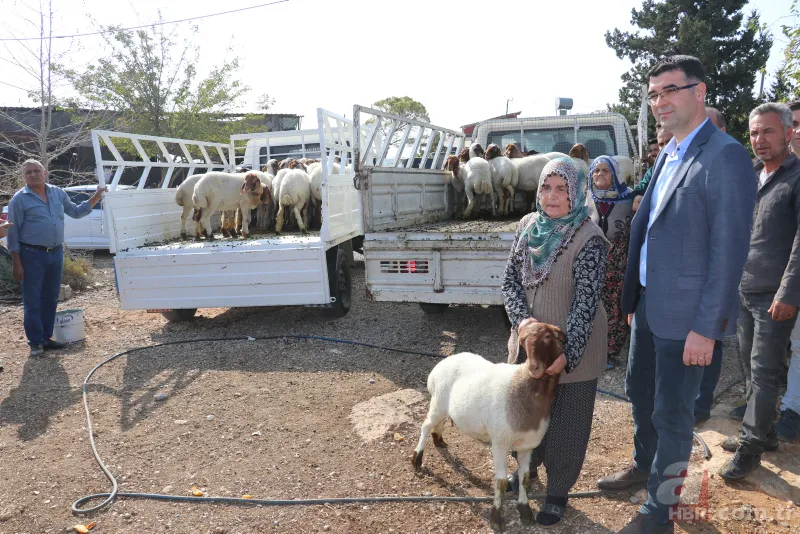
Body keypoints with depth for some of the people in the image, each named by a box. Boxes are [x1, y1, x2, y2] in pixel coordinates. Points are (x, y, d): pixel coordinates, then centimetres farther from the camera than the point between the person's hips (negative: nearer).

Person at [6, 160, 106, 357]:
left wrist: (96, 197, 10)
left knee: (50, 299, 13)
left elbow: (75, 212, 22)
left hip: (56, 253, 5)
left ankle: (46, 337, 24)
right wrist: (16, 263, -10)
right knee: (33, 301, 1)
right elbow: (13, 233, -6)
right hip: (33, 255, -5)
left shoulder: (58, 193, 8)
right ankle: (35, 342, 9)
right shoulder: (20, 199, -6)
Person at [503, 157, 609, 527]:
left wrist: (568, 352, -25)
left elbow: (586, 302, -19)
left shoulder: (589, 238, -17)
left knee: (566, 418, 10)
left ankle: (558, 492, 30)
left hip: (572, 346, -5)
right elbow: (510, 280, 1)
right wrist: (522, 318, -15)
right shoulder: (528, 226, -1)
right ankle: (528, 466, 47)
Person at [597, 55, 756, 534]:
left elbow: (730, 250, -19)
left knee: (672, 413, 6)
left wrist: (706, 328, -19)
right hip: (648, 302, 8)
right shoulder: (668, 155, 10)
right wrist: (634, 297, 14)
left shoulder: (726, 157, -16)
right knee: (639, 391, 22)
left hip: (684, 313, -8)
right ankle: (644, 466, 46)